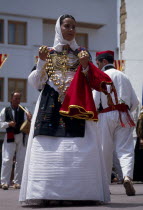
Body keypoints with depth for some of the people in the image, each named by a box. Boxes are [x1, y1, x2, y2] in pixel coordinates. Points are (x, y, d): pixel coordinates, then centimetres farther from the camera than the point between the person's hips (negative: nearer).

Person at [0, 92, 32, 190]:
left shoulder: (23, 111, 5)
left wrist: (29, 118, -23)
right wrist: (8, 124, -13)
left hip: (22, 137, 2)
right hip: (10, 137, -2)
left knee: (21, 160, 3)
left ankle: (17, 182, 11)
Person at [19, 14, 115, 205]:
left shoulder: (81, 54, 16)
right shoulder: (48, 53, 14)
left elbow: (91, 82, 11)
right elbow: (36, 83, 8)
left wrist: (85, 67, -7)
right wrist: (42, 62, -5)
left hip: (75, 106, 0)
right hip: (51, 105, 0)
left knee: (78, 148, -11)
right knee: (50, 148, -10)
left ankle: (77, 191, -9)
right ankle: (49, 193, -9)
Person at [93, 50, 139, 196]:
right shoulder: (123, 76, 13)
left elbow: (95, 101, -9)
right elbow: (135, 101, 13)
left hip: (106, 115, -3)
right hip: (124, 116, 4)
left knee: (106, 151, 4)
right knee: (125, 148, -2)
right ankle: (127, 177, -25)